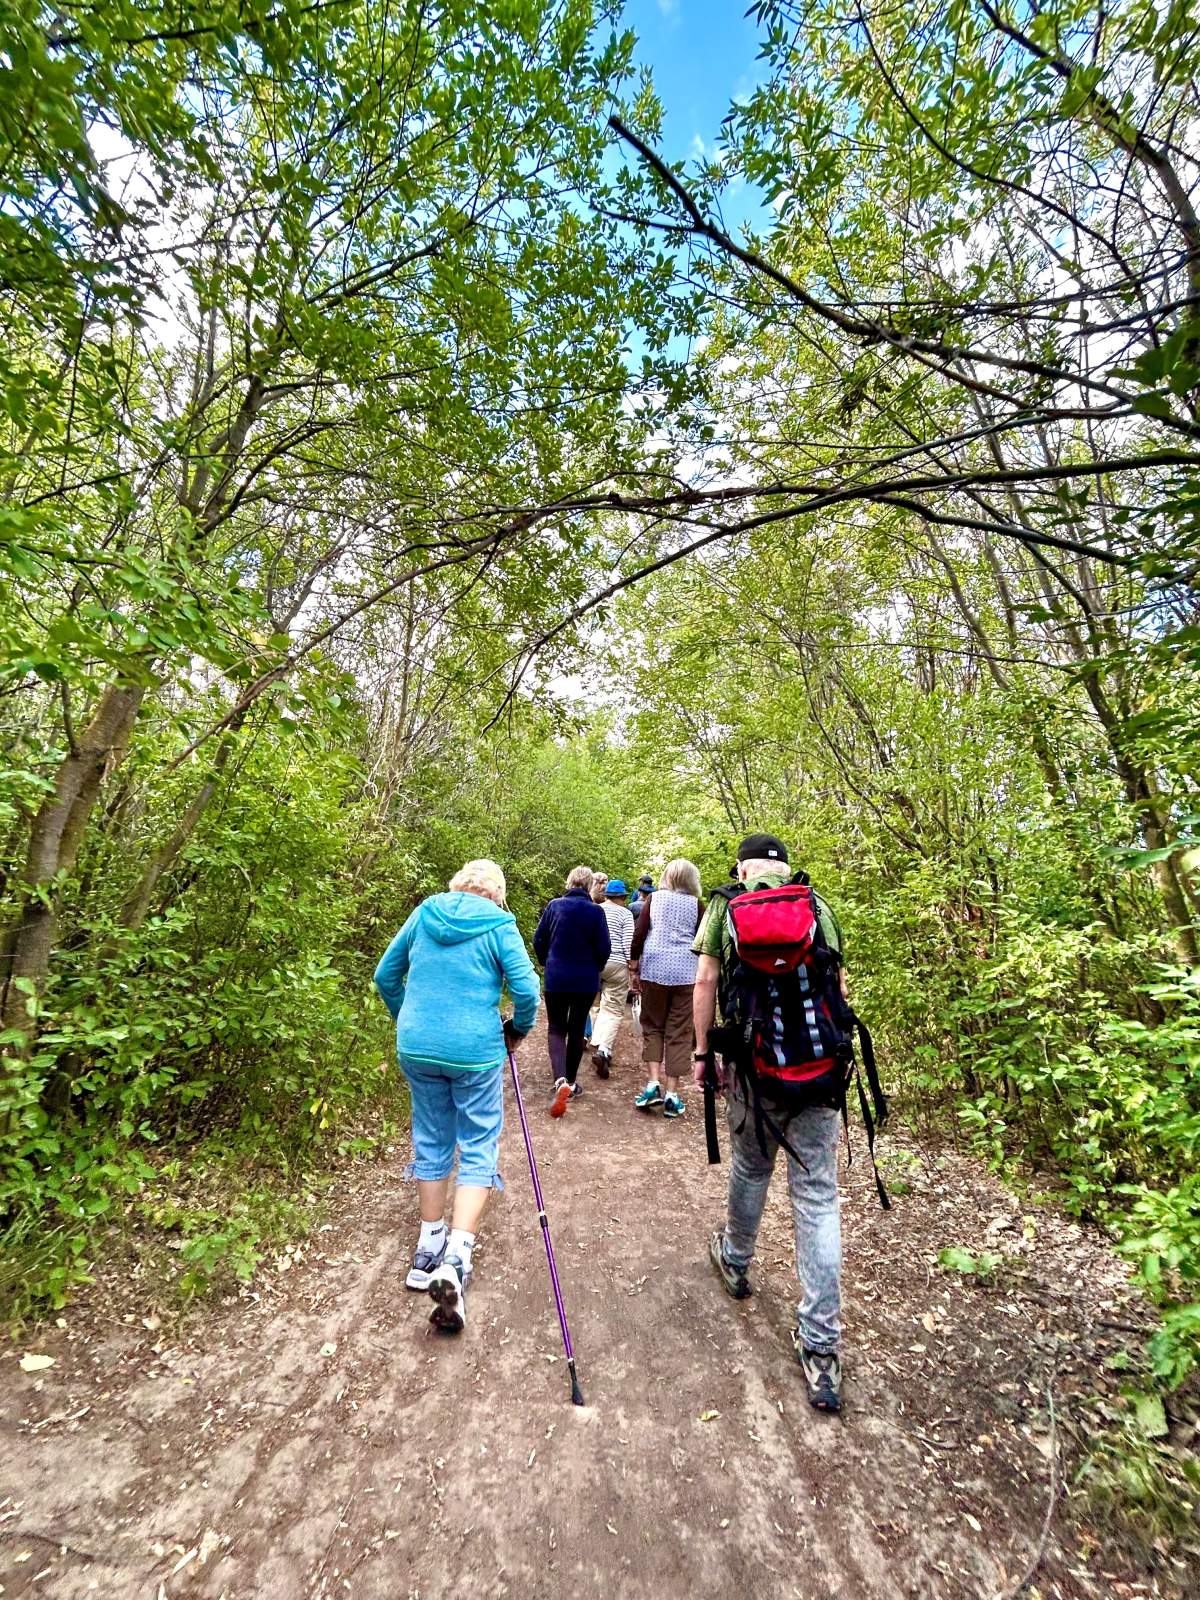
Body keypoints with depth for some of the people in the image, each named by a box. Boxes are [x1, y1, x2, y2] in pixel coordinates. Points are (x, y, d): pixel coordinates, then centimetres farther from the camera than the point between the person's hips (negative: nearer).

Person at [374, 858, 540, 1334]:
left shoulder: (424, 913, 4)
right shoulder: (499, 925, -8)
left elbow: (385, 975, 10)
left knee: (431, 1141, 21)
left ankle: (429, 1246, 33)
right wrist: (518, 1029, 6)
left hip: (416, 1049, 5)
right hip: (475, 1053, -4)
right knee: (478, 1149, 10)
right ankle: (455, 1258, 0)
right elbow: (526, 990, -14)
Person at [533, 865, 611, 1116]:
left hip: (556, 979, 0)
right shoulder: (595, 911, -11)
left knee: (557, 1029, 10)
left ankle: (560, 1080, -12)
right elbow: (604, 948, -8)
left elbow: (539, 940, 0)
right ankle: (571, 1082, 26)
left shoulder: (554, 906, -6)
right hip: (586, 981, 0)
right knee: (577, 1029, 16)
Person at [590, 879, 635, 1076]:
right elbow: (628, 944, -7)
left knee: (604, 1006, 20)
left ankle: (597, 1045, 16)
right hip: (616, 964, -4)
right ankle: (603, 1049, -18)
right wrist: (633, 968, -2)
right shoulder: (625, 913, -1)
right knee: (614, 1010, -2)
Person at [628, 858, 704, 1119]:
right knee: (679, 1032, 6)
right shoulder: (697, 904, 5)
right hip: (685, 972, 0)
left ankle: (653, 1083, 1)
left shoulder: (654, 899, 6)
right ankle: (672, 1095, 7)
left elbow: (638, 935, 1)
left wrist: (633, 969, 6)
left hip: (654, 968, 1)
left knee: (652, 1026, 14)